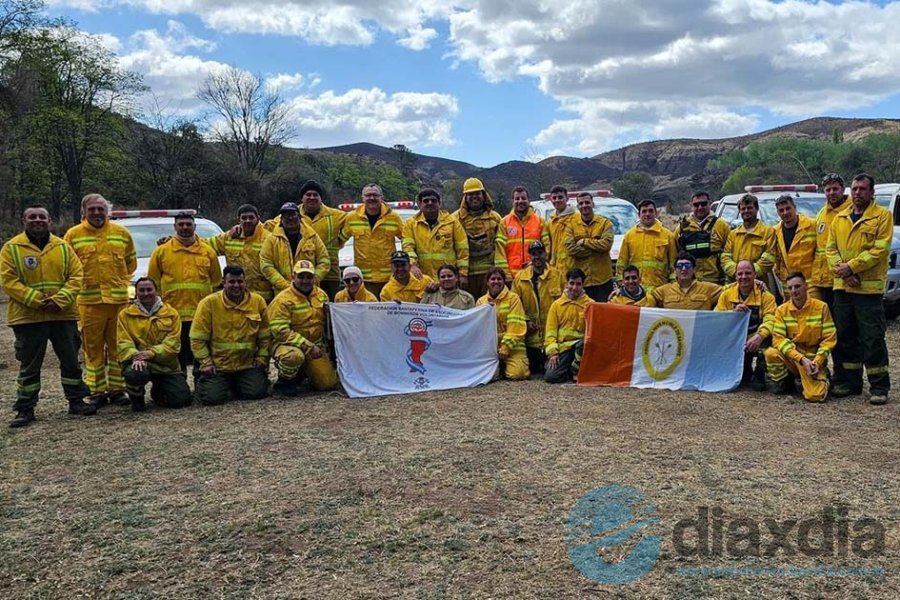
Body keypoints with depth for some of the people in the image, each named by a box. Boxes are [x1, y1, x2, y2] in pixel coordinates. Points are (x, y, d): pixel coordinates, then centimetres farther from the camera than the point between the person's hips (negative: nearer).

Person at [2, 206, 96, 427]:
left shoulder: (63, 247, 6)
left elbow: (76, 276, 2)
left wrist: (59, 300, -13)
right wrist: (37, 300, -17)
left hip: (63, 315, 3)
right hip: (27, 317, -2)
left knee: (71, 361, 10)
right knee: (29, 366, 5)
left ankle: (76, 401, 23)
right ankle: (25, 409, 15)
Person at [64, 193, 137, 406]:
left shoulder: (121, 233, 9)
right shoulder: (73, 235, 4)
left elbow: (131, 262, 18)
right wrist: (79, 285, 4)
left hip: (119, 298, 1)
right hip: (88, 300, -1)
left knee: (118, 346, 5)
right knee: (92, 347, 2)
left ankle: (117, 389, 13)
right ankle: (96, 391, 9)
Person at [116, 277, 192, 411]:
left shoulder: (171, 313, 4)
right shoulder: (125, 314, 5)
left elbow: (173, 343, -5)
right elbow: (123, 343, -3)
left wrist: (151, 353, -20)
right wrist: (135, 356, -24)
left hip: (166, 366, 2)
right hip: (139, 363, -2)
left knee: (182, 399, -11)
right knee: (135, 374, -38)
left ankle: (157, 391, 27)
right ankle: (136, 397, 1)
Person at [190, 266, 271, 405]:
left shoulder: (258, 301, 1)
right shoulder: (209, 303, -5)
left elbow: (264, 336, 8)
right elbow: (198, 338, -3)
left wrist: (261, 358, 3)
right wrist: (206, 362, -8)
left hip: (248, 365, 2)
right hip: (217, 366, -2)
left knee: (257, 393, -16)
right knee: (212, 397, -17)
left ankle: (238, 385, 20)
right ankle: (203, 382, 21)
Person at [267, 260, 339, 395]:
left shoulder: (322, 295, 6)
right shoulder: (283, 300, -14)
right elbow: (280, 330, -21)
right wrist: (307, 346, -24)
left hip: (315, 346, 6)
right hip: (288, 344, -5)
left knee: (329, 383, -5)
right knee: (294, 356, -40)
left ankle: (304, 371, 25)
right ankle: (284, 381, -8)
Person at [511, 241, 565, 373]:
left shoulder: (558, 275, 1)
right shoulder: (520, 277, 3)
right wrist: (526, 320, -8)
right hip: (531, 336, 1)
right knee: (531, 368, 4)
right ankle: (537, 366, 37)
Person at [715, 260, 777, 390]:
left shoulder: (765, 295, -5)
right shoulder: (727, 293, 1)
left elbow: (770, 321, -20)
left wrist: (759, 336, -40)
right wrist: (733, 312, -26)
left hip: (756, 342, -3)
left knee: (767, 335, -33)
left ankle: (759, 374, -7)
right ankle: (744, 373, 5)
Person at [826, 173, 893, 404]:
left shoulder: (882, 216, -2)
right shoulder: (839, 219, 13)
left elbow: (879, 250, -11)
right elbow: (831, 248, 8)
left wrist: (851, 267, -16)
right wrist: (841, 270, -9)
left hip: (869, 287, -5)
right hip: (842, 287, 5)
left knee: (873, 338, -4)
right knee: (845, 337, 11)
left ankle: (879, 387, 3)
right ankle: (850, 382, 21)